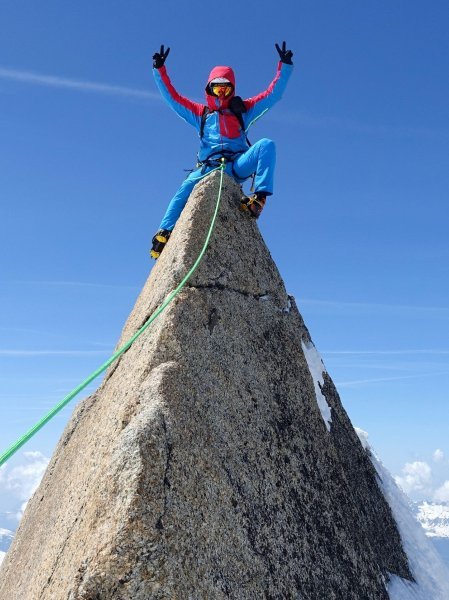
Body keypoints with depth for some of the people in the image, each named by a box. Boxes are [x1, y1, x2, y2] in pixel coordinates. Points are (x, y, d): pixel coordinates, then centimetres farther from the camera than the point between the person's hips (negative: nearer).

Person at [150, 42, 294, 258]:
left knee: (266, 145, -26)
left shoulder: (243, 109, 25)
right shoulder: (200, 112, 27)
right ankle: (164, 233, -38)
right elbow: (172, 97, 24)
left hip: (238, 165, 0)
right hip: (208, 167, 0)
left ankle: (259, 197, -38)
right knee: (187, 187, -31)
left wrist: (284, 66, 12)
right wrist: (160, 70, 15)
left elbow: (272, 94, 21)